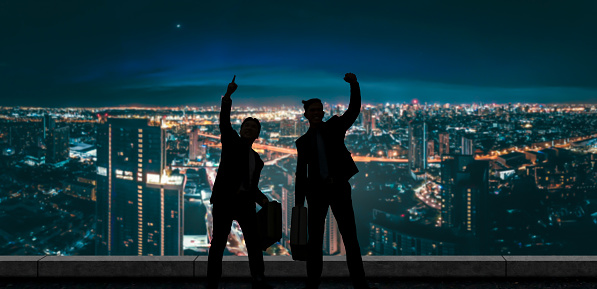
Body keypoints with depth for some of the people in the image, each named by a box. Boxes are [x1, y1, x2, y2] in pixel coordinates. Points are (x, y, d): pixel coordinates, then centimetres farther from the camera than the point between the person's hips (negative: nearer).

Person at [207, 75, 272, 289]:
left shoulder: (257, 160, 23)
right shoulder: (231, 141, 10)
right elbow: (224, 121, -6)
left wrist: (263, 200, 5)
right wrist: (228, 95, -17)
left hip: (245, 202, 4)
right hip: (224, 200, -4)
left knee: (254, 240, -9)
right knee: (218, 243, -6)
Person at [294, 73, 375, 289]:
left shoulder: (334, 126, 7)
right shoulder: (303, 141, 10)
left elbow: (354, 110, -6)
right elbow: (301, 173, 9)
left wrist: (354, 84, -21)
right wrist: (298, 202, 3)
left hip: (339, 188, -1)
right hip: (317, 191, 1)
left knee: (350, 238, -2)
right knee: (314, 240, 3)